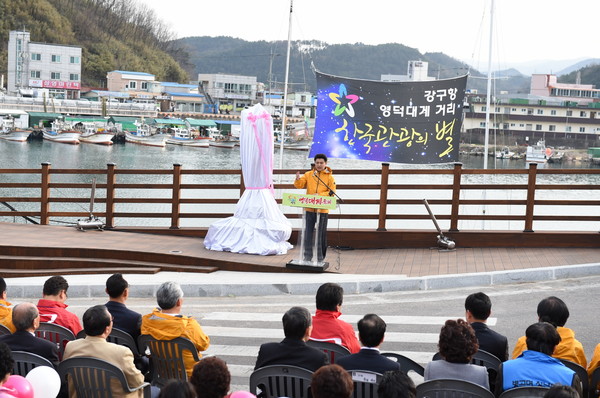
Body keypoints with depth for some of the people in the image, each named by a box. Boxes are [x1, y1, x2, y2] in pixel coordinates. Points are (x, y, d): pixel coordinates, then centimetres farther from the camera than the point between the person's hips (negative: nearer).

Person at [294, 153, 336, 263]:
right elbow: (300, 185, 0)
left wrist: (320, 195, -19)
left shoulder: (329, 177, 1)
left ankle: (320, 258, 12)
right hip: (309, 209, 2)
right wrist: (298, 179, -21)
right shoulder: (308, 174, 8)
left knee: (321, 234, 3)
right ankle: (307, 257, 13)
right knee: (308, 233, 5)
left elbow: (331, 192, -6)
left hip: (322, 210, -2)